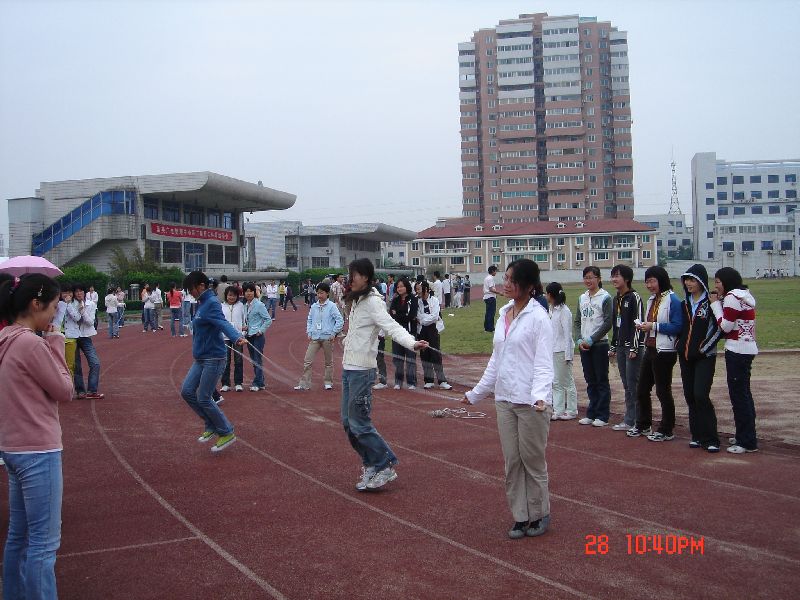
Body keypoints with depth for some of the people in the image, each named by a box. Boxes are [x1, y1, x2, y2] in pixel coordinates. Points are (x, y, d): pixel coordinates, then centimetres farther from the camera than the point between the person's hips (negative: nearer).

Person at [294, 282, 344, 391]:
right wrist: (309, 333, 6)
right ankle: (304, 383, 1)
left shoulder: (331, 306, -7)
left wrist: (333, 333, -9)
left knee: (329, 361, 9)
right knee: (307, 361, -2)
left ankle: (328, 382, 23)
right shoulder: (314, 306, 6)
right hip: (314, 338, 4)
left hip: (327, 338, -3)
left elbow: (340, 320, -7)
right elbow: (309, 320, 16)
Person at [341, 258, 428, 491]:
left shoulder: (372, 301, -15)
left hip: (362, 370, -9)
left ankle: (386, 467, 6)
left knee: (359, 423, -7)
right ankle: (371, 464, 23)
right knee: (348, 422, 12)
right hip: (349, 367, 9)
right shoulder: (356, 300, 12)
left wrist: (411, 343, -46)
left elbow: (391, 326, -29)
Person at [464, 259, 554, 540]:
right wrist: (476, 393, 20)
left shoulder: (538, 317, -11)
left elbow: (543, 362, -16)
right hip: (504, 399, 6)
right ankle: (520, 517, 21)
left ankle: (540, 514, 24)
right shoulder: (504, 315, 10)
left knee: (532, 460, 6)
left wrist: (540, 395, -32)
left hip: (530, 402, -6)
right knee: (511, 461, 10)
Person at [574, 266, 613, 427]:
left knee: (602, 380, 0)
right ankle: (591, 414, 18)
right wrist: (579, 339, 0)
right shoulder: (582, 298, 12)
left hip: (599, 344, -6)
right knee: (590, 381, 12)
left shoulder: (605, 297, -7)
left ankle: (602, 416, 5)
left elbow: (608, 323, -11)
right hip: (584, 346, 6)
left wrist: (591, 340, -12)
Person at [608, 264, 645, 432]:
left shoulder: (634, 297, -10)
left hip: (633, 347, -8)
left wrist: (634, 348, -18)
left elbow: (638, 323, -15)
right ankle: (629, 420, 16)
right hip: (621, 347, 8)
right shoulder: (616, 299, 16)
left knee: (634, 384, -7)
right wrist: (613, 347, 18)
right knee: (626, 385, 11)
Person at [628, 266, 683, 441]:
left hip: (664, 352, -9)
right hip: (650, 350, 9)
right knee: (642, 389, 15)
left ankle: (666, 430, 13)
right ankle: (643, 425, 29)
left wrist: (654, 326, -22)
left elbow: (677, 326, -22)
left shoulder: (672, 300, -14)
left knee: (663, 391, 1)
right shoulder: (652, 300, 14)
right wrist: (643, 326, 1)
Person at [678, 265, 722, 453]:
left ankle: (710, 439, -7)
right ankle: (697, 436, 17)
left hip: (704, 357, -7)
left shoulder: (711, 303, -7)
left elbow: (718, 329, -12)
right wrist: (680, 344, 10)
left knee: (701, 395, -14)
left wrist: (703, 348, -12)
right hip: (685, 356, 7)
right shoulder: (684, 305, 13)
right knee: (690, 396, 7)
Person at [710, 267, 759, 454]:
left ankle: (747, 442, -4)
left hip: (737, 351, -10)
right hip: (747, 348, 10)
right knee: (744, 393, 15)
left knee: (738, 395, -7)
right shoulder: (744, 296, 18)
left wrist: (715, 304, -7)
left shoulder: (732, 297, -13)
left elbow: (726, 326, -15)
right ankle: (746, 436, 23)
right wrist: (719, 303, 8)